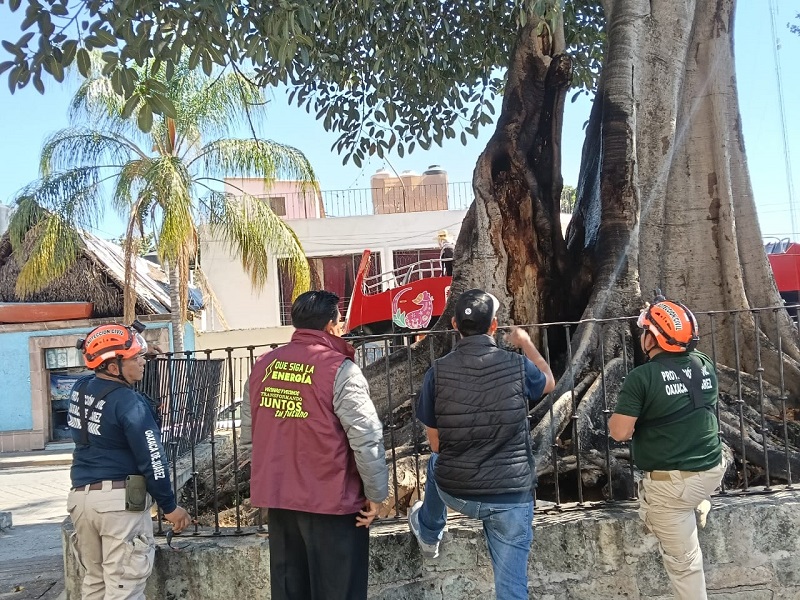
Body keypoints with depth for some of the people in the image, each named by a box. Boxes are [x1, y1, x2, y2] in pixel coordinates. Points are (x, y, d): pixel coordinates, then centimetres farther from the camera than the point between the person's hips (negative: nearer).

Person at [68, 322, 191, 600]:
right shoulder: (129, 402, -16)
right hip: (120, 500, -8)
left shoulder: (79, 389, 5)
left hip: (80, 495, 8)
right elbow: (152, 460, -15)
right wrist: (170, 506, -3)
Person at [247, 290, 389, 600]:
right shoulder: (339, 369, -14)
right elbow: (366, 438, -17)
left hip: (278, 496, 6)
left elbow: (252, 434, 13)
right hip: (331, 500, -6)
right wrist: (376, 493, -6)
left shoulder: (264, 365, 5)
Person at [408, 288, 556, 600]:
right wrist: (526, 343, 31)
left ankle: (428, 533, 56)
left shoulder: (437, 372, -10)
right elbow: (549, 382, 15)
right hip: (513, 495, -1)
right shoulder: (517, 366, -11)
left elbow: (436, 444, 0)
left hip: (455, 492, 2)